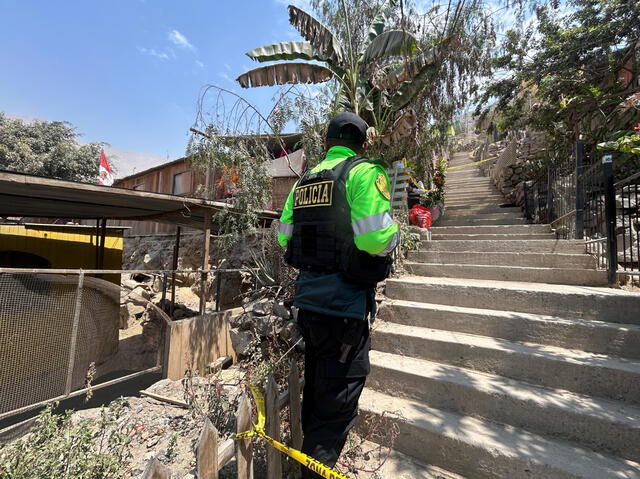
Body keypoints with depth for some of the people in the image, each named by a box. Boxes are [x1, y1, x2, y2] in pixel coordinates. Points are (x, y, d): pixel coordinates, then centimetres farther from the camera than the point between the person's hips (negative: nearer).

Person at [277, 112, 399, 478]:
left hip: (309, 296, 8)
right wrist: (393, 233, 0)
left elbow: (284, 235, 10)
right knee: (338, 404, 8)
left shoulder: (305, 179, 12)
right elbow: (375, 238, -22)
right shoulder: (365, 172, -9)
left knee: (316, 390, 25)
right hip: (346, 300, -7)